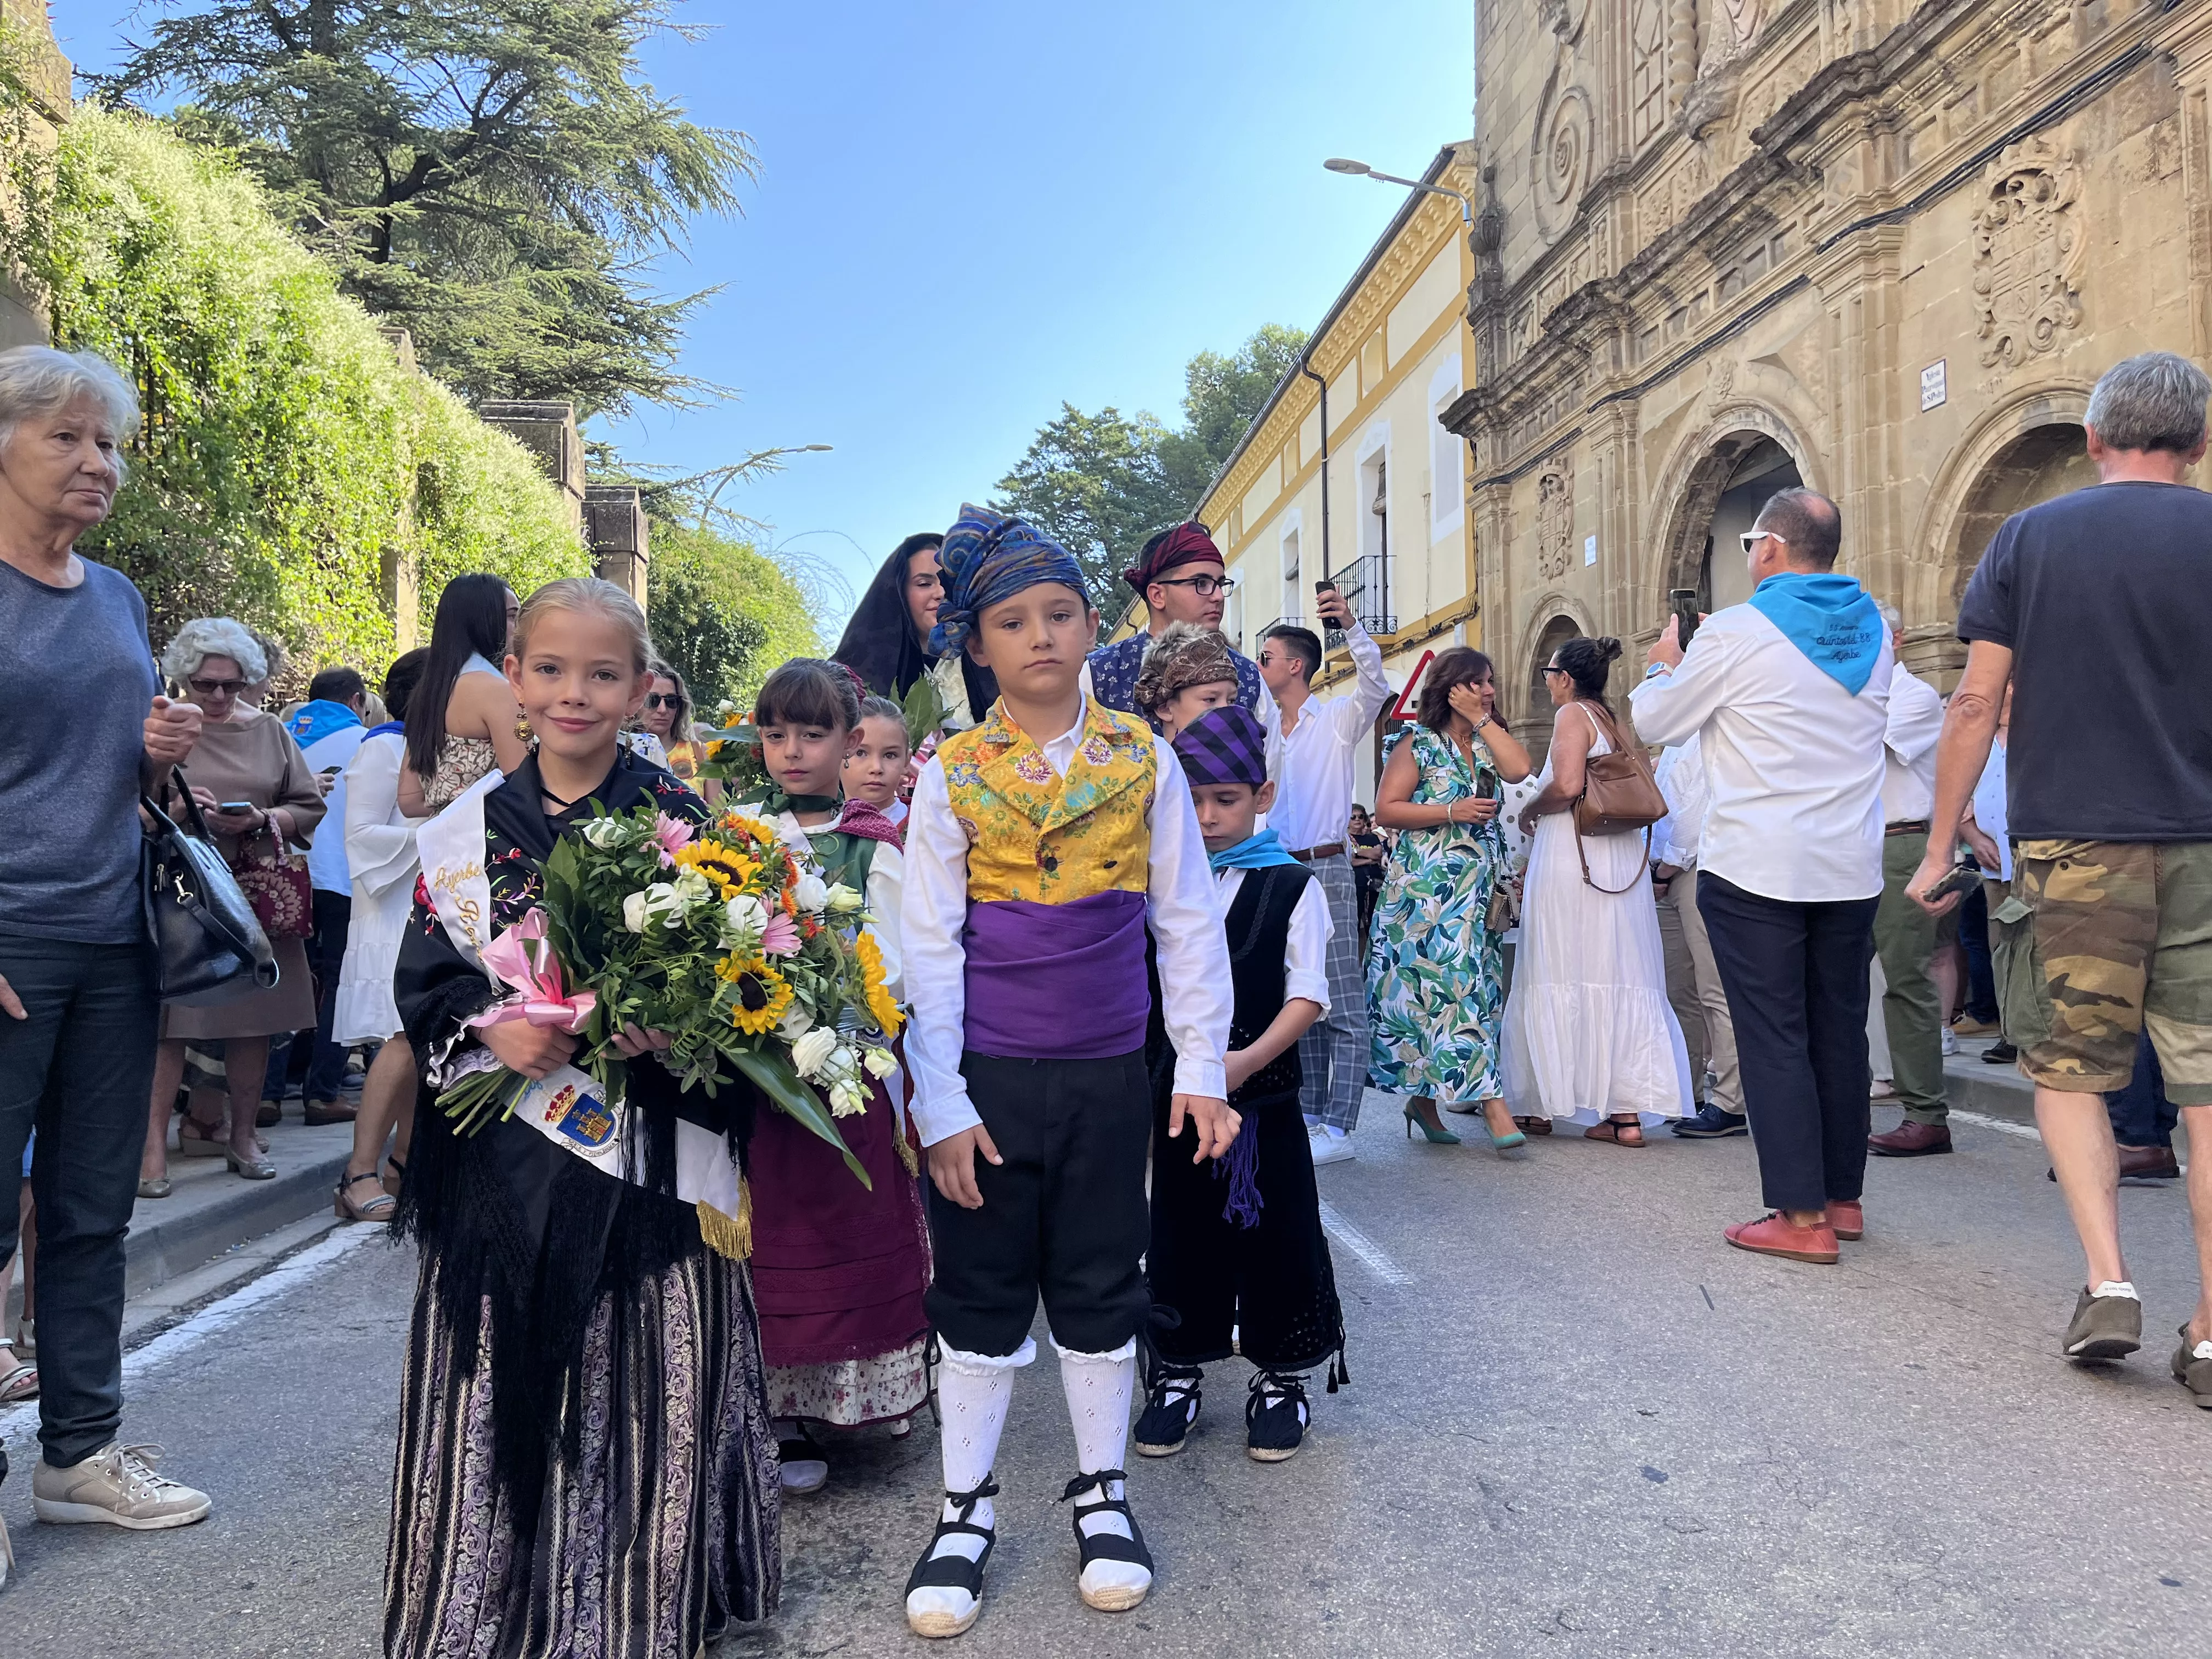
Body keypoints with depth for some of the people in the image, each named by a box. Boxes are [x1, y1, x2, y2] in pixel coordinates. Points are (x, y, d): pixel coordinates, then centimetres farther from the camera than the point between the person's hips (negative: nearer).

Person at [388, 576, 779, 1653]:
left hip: (647, 1150, -2)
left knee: (650, 1382, 3)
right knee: (498, 1381, 8)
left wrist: (675, 1027, -21)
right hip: (501, 1157, 3)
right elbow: (424, 976, 6)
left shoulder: (681, 819, -2)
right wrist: (488, 1026, -13)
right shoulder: (469, 826, 6)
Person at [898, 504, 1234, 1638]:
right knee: (979, 1290, 10)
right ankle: (966, 1508, 26)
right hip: (986, 1076, -1)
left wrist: (1201, 1068, -1)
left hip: (1108, 1073, 1)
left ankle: (1102, 1493, 31)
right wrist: (940, 1105, -8)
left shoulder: (1143, 761, 0)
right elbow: (929, 945, -4)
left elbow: (1187, 921, 3)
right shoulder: (953, 776, -3)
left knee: (1100, 1285, 13)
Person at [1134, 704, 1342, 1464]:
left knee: (1274, 1231, 5)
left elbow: (1307, 995, -8)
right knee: (1181, 1228, 11)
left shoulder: (1291, 885, -4)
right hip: (1176, 1090, 3)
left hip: (1263, 1094, -3)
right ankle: (1177, 1371, 27)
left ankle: (1281, 1378, 22)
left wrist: (1249, 1060, -21)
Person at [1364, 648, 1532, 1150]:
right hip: (1429, 886, -6)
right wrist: (1452, 812, -15)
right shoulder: (1418, 744, -1)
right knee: (1454, 984, -13)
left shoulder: (1489, 742, 15)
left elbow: (1518, 768, -7)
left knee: (1474, 984, 7)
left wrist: (1482, 718, -4)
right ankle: (1491, 1103, -16)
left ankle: (1424, 1100, 16)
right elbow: (1386, 808, -8)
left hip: (1482, 887, 7)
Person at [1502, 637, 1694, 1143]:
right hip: (1624, 864, 7)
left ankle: (1544, 1101, 7)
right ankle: (1628, 1112, 3)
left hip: (1574, 863, -7)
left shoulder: (1572, 714, -6)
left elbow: (1567, 785, -21)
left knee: (1563, 977, 0)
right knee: (1621, 978, 5)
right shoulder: (1615, 722, 17)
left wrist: (1528, 812, -2)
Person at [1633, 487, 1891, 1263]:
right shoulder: (1873, 630, 8)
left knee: (1773, 1038, -2)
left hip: (1754, 868, -6)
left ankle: (1802, 1215, -2)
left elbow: (1655, 721, -1)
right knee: (1840, 1031, 13)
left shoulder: (1737, 633, -11)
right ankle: (1844, 1196, 23)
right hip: (1851, 869, 6)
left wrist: (1665, 666, 20)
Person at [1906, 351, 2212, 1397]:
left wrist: (1939, 849, 4)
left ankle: (2107, 1282, 1)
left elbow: (1976, 704, -1)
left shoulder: (2028, 538, 3)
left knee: (2069, 1069, 13)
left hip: (2070, 843, 0)